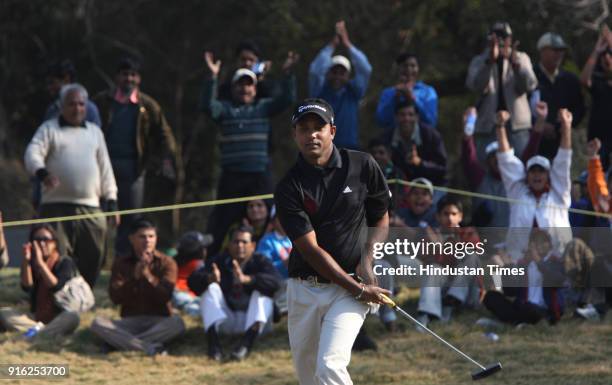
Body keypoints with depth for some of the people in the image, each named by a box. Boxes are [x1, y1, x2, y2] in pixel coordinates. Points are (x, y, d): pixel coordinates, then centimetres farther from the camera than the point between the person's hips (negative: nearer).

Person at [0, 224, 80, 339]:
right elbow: (27, 287, -10)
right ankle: (40, 329, -33)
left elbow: (57, 287, -19)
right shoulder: (32, 263, 8)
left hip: (59, 319, -4)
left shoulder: (65, 262, -2)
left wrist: (40, 263, -24)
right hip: (37, 318, 4)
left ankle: (35, 336, -50)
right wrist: (26, 261, -21)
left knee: (72, 316, -37)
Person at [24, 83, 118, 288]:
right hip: (56, 206, -4)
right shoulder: (49, 129, 7)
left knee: (93, 257, 2)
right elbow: (32, 154, -8)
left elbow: (105, 168, 20)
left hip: (91, 209, 4)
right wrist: (42, 173, -30)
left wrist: (111, 200, 13)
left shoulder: (94, 131, 19)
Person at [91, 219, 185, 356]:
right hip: (130, 322, 1)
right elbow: (115, 298, -7)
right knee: (97, 323, -27)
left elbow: (165, 297, -12)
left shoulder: (166, 263, 1)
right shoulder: (121, 262, 4)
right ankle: (150, 347, -36)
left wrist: (148, 276, -25)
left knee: (177, 323, -35)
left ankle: (122, 342, -31)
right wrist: (135, 277, -20)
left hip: (158, 321, -1)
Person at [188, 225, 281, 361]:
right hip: (226, 320, 2)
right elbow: (193, 281, -11)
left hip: (252, 319, -2)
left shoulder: (260, 262, -2)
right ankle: (213, 342, -34)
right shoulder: (219, 262, 4)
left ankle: (247, 342, -44)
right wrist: (209, 278, -35)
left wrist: (246, 279, -40)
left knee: (262, 291, -23)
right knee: (211, 287, -15)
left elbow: (275, 282, -24)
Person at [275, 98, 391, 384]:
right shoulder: (289, 188, -6)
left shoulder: (362, 166, -1)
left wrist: (367, 259, -7)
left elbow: (382, 219, 12)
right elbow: (310, 250, -11)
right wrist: (358, 290, -15)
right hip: (304, 288, 2)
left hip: (349, 290, -2)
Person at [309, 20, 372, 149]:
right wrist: (332, 45, -15)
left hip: (349, 149, 1)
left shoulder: (353, 92, 7)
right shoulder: (320, 91, 4)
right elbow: (315, 71, -14)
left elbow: (365, 70, -6)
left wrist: (347, 44, -9)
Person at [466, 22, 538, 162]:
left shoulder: (521, 58, 9)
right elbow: (475, 86, -12)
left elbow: (530, 85, -9)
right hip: (487, 126, 0)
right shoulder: (479, 62, 8)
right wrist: (490, 61, -26)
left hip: (517, 125, 0)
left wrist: (514, 62, -25)